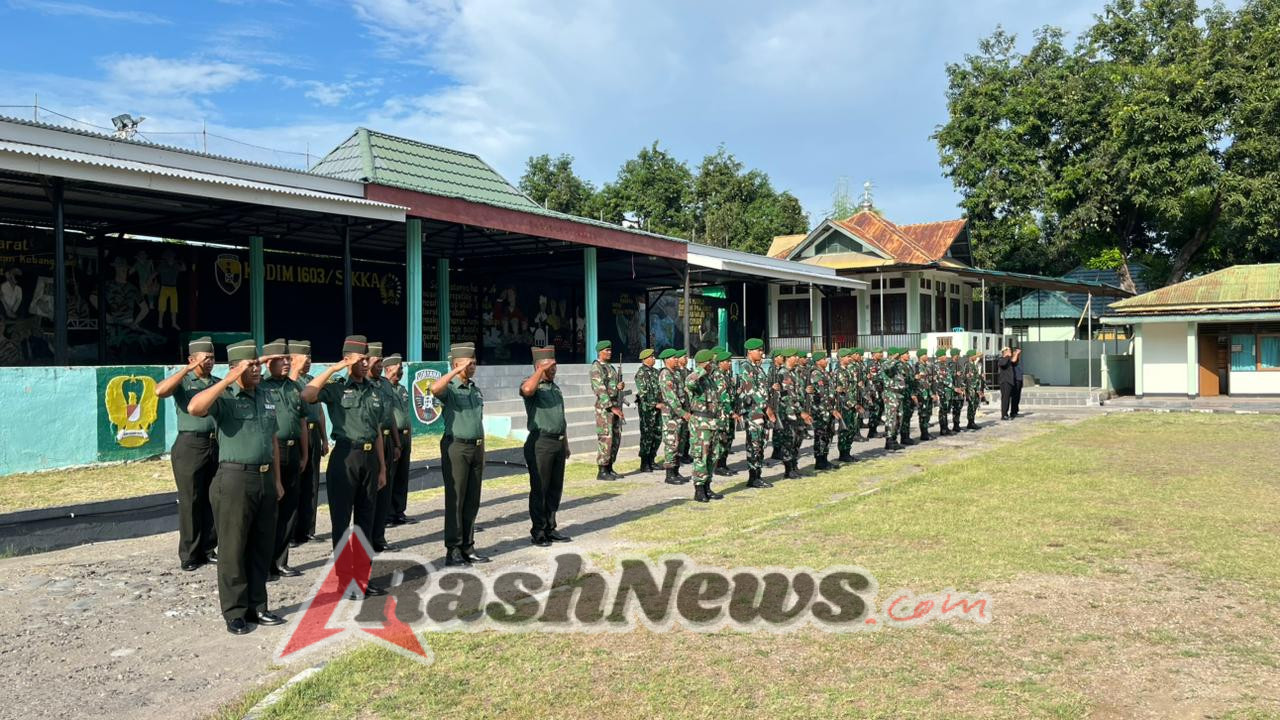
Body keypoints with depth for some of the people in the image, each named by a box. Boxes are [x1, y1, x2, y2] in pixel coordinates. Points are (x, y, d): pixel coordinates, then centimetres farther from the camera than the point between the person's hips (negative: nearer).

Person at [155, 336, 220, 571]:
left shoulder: (219, 382, 14)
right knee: (190, 501, 1)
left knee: (213, 499, 9)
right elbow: (160, 391, -21)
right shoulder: (183, 381, 1)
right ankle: (189, 554, 9)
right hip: (190, 445, -5)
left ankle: (208, 549, 19)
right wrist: (187, 370, -21)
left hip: (216, 445, 5)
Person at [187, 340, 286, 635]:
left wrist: (277, 480, 16)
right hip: (235, 480, -6)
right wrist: (228, 380, -24)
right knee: (234, 549, 2)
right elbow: (194, 408, -29)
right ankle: (234, 612, 12)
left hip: (265, 479, 6)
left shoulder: (265, 397, 13)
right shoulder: (224, 397, -7)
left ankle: (257, 606, 23)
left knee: (262, 547, 12)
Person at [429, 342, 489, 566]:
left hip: (476, 448, 7)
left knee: (472, 500, 9)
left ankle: (468, 547, 17)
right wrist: (457, 371, -25)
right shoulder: (450, 389, -6)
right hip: (456, 447, -7)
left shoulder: (476, 390, 15)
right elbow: (434, 388, -32)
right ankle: (453, 550, 2)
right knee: (455, 499, -3)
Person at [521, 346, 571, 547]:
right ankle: (538, 533, 7)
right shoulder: (533, 384, -7)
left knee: (556, 488, 12)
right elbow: (527, 389, -35)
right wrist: (541, 370, -23)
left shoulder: (555, 387, 18)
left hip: (558, 442, 8)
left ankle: (550, 529, 22)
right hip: (540, 442, -8)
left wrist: (565, 443, 23)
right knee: (539, 489, -1)